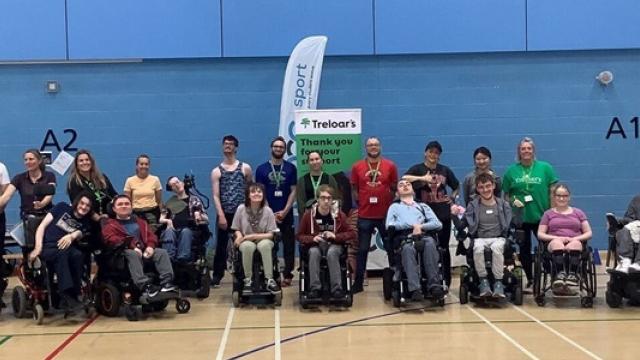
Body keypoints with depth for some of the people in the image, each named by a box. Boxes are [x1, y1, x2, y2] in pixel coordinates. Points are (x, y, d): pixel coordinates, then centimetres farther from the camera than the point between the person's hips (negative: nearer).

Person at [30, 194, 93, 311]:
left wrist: (71, 236, -27)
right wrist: (38, 248, -8)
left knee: (78, 255, -33)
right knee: (62, 253, -37)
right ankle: (66, 295, -44)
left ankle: (73, 295, -31)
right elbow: (42, 226, 4)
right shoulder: (62, 207, 9)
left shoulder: (85, 223, 16)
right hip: (48, 247, -2)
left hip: (65, 248, 3)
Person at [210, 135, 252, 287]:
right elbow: (216, 196, -1)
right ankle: (217, 275, 9)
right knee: (221, 245, 3)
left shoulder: (245, 168, 5)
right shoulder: (217, 171, 5)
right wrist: (221, 215, -11)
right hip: (225, 214, 0)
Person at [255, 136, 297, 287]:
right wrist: (270, 213, -6)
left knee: (289, 245, 1)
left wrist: (285, 211, -8)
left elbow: (293, 191, 2)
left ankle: (288, 275, 7)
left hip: (286, 214, 0)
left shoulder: (291, 168, 5)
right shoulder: (262, 169, 4)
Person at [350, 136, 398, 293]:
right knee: (362, 250, 6)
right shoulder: (357, 167, 2)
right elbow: (354, 188, 8)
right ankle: (358, 283, 13)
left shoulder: (390, 166, 2)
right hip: (364, 215, 0)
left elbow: (394, 188, 7)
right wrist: (360, 203, -2)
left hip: (386, 214, 0)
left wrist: (390, 205, -1)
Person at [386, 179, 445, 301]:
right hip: (404, 238, -1)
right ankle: (415, 289, -50)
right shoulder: (394, 206, 28)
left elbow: (438, 224, 16)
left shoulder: (423, 206, 32)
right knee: (408, 248, -39)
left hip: (423, 236, 2)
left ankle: (434, 285, -43)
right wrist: (412, 225, -3)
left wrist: (421, 226, -3)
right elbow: (389, 226, 7)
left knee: (430, 242, -36)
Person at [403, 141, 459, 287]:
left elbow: (456, 186, 26)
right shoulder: (418, 169, 1)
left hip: (443, 214, 3)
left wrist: (452, 197, 8)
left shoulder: (445, 170, 11)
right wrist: (422, 178, -29)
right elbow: (404, 178, -19)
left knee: (444, 248, 8)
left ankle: (446, 280, 16)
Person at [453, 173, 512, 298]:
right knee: (478, 248, -35)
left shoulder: (503, 204, 11)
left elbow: (512, 225, 5)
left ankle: (498, 282, -28)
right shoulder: (473, 205, 11)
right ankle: (483, 280, -21)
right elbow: (461, 226, 8)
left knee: (496, 248, -36)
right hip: (480, 238, 1)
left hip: (498, 238, -1)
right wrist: (455, 216, -7)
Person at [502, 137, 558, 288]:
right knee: (524, 249, 11)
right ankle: (530, 279, 25)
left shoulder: (545, 168, 0)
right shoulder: (511, 171, 4)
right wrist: (512, 201, -10)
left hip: (542, 216, -2)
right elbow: (506, 194, 10)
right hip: (521, 217, 2)